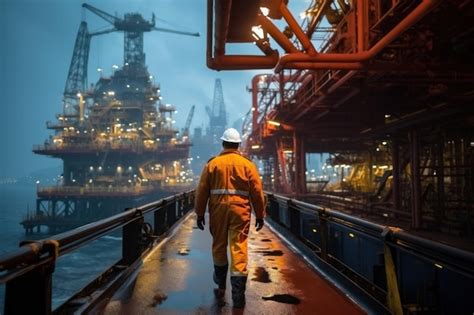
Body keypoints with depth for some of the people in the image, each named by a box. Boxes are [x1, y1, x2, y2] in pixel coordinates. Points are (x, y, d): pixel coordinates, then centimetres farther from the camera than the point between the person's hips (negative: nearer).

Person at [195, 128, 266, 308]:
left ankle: (221, 285, 31)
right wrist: (260, 215, 10)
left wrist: (200, 213, 10)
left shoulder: (212, 163, 3)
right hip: (240, 210, -1)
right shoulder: (248, 164, 2)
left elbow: (202, 191, 2)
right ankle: (238, 295, -1)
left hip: (218, 209, 1)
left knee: (219, 246, 17)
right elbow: (257, 192, 1)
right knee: (239, 248, 0)